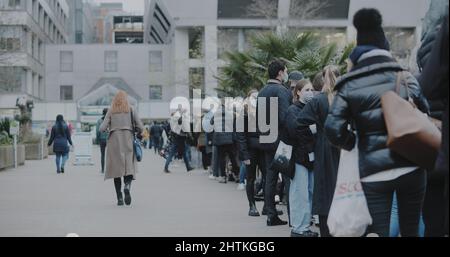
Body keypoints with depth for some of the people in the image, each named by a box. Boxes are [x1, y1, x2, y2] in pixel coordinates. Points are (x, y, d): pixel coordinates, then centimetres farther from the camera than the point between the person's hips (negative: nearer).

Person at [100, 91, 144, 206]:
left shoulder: (111, 111, 6)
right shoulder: (131, 110, 5)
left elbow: (102, 128, -1)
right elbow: (140, 127, 0)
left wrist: (106, 129, 21)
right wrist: (138, 135, 20)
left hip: (114, 141, 1)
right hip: (128, 140, -1)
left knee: (116, 169, 6)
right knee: (129, 167, 1)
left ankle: (119, 198, 1)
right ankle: (127, 186, -30)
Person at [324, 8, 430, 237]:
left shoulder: (348, 86, 0)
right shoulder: (404, 76, 3)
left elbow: (333, 129, -8)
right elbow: (425, 113, 5)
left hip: (373, 170, -1)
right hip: (410, 165, 1)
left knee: (378, 232, 2)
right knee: (410, 230, 13)